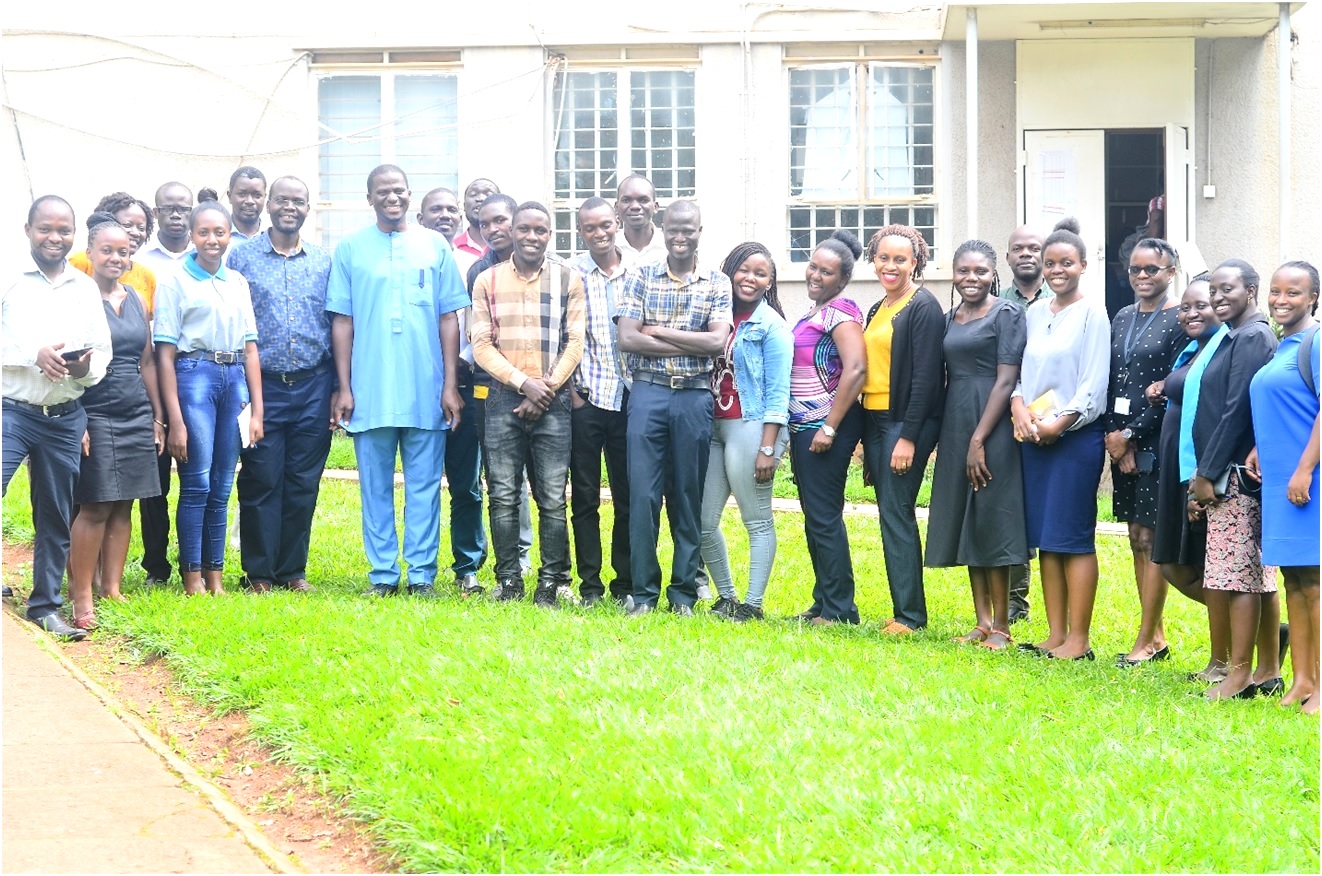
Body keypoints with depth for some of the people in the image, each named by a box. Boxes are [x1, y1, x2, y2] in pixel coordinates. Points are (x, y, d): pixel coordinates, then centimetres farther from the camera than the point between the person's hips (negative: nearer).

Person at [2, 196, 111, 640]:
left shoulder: (86, 288, 11)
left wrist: (87, 367, -9)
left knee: (56, 517, 10)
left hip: (65, 419, 4)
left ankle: (45, 605, 21)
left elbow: (103, 350, 12)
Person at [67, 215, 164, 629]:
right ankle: (81, 598, -1)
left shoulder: (136, 300, 13)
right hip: (95, 416, -6)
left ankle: (112, 590, 14)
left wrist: (158, 416, 15)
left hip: (136, 418, 6)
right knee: (96, 506, -7)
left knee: (123, 506, 7)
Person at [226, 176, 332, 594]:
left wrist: (339, 388, 6)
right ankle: (258, 572, 9)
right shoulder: (242, 257, 2)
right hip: (262, 385, -2)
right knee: (261, 481, 1)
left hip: (312, 387, 2)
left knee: (304, 482, 5)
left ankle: (293, 570, 15)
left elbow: (336, 325, 11)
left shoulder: (324, 261, 9)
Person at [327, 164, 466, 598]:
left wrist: (450, 385, 0)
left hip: (426, 392, 0)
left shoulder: (434, 246, 6)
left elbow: (449, 319, 6)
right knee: (375, 487, 5)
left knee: (424, 486, 3)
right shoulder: (350, 249, 6)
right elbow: (342, 322, 5)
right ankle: (383, 575, 11)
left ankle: (422, 575, 8)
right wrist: (344, 388, -1)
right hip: (370, 392, 0)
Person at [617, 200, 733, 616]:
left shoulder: (717, 283, 6)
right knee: (643, 494, -2)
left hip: (694, 397, 0)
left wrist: (658, 332, -8)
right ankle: (644, 592, 5)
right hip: (648, 393, 0)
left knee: (688, 495, 5)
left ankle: (684, 592, 13)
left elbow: (718, 341, -8)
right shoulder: (641, 277, 6)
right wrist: (690, 344, -9)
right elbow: (627, 339, -5)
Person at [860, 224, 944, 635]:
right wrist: (864, 436, 15)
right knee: (890, 516, 9)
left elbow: (925, 376, -15)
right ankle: (904, 610, 14)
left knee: (896, 514, -8)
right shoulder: (877, 309, 16)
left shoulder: (923, 307, -9)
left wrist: (908, 438, -19)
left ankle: (910, 616, -2)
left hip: (907, 423, -8)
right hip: (875, 421, 8)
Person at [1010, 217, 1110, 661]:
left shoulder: (1091, 314, -5)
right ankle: (1055, 633, 13)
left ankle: (1079, 639, -2)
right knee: (1045, 539, 7)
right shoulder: (1034, 313, 13)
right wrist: (1020, 409, -6)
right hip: (1034, 437, 6)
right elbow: (1020, 372, 13)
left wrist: (1058, 423, -16)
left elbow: (1095, 384, -10)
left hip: (1076, 436, -6)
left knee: (1073, 537, -5)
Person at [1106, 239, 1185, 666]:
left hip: (1157, 442, -7)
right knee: (1136, 537, 9)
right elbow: (1113, 383, 11)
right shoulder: (1123, 318, 13)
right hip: (1122, 441, 7)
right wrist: (1115, 438, -2)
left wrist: (1131, 435, -12)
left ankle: (1146, 640, 1)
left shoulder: (1180, 320, -7)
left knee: (1150, 539, -4)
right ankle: (1157, 636, 16)